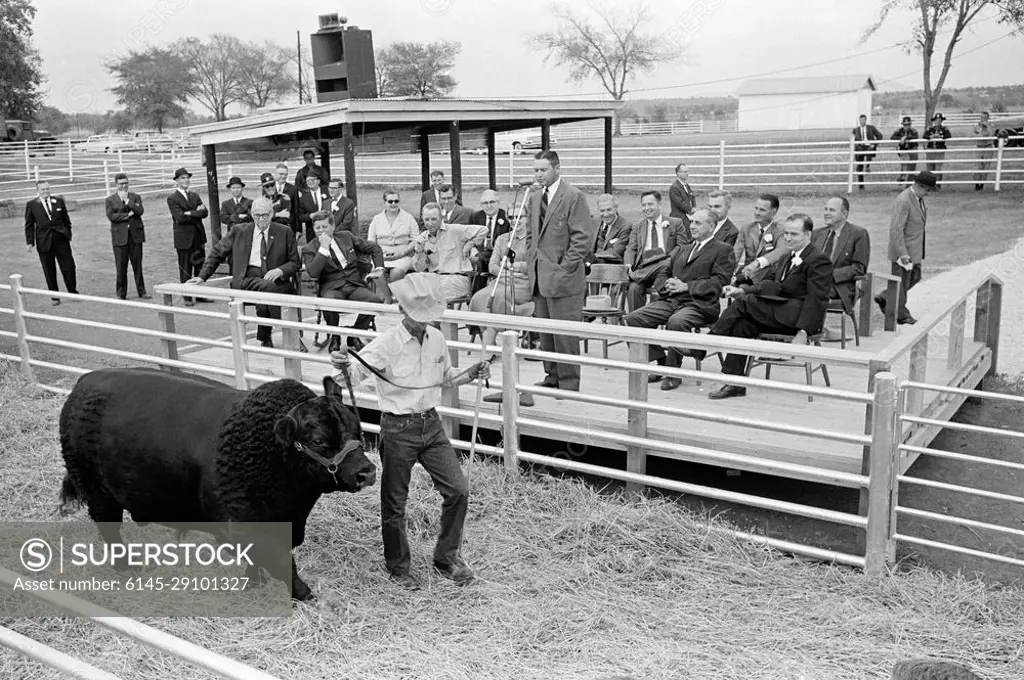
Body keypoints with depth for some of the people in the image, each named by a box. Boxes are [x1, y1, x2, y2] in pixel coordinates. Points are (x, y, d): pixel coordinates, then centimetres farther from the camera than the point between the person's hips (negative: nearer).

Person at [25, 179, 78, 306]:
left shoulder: (59, 201, 5)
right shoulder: (31, 205, 1)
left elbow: (66, 220, 11)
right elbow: (29, 225, 2)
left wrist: (68, 235, 8)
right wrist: (30, 242, -3)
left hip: (61, 239, 1)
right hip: (44, 242, -1)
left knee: (69, 267, 2)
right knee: (49, 271, 5)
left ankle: (73, 291, 19)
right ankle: (54, 296, 16)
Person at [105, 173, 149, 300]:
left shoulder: (135, 197, 11)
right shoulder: (110, 200, 6)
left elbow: (140, 211, -6)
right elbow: (111, 216, -7)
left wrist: (127, 200, -9)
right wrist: (128, 215, -10)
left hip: (136, 234, 1)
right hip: (120, 236, -1)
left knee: (137, 265, 4)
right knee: (121, 267, 0)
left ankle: (141, 292, 11)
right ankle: (121, 294, 8)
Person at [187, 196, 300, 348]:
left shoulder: (285, 233, 10)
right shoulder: (239, 231, 12)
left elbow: (294, 262, 12)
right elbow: (216, 253, 18)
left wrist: (280, 271, -10)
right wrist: (202, 276, 8)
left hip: (273, 279, 0)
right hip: (245, 281, 0)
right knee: (269, 287, -34)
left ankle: (265, 338, -10)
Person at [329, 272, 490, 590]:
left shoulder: (437, 339, 4)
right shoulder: (387, 343, -14)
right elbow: (356, 370, -28)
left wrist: (472, 374, 2)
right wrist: (341, 366, -50)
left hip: (432, 424, 5)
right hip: (398, 429, -5)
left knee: (458, 489, 3)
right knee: (395, 502, 7)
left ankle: (447, 557, 22)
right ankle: (398, 567, 27)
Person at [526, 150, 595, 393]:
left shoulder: (574, 196, -9)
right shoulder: (535, 197, 14)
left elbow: (584, 238, -13)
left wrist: (564, 268, -15)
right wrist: (531, 262, 12)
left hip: (563, 278, -7)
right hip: (539, 277, 8)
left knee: (565, 334, -3)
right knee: (545, 333, 13)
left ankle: (569, 383, 7)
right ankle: (552, 376, 25)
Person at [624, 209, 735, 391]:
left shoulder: (723, 250, 6)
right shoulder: (681, 250, 30)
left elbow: (719, 281, -7)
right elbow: (662, 274, 26)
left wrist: (686, 286, -13)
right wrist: (666, 285, 1)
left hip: (698, 303, -7)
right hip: (670, 300, 7)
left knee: (676, 322, -38)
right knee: (631, 319, -14)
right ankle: (661, 362, -4)